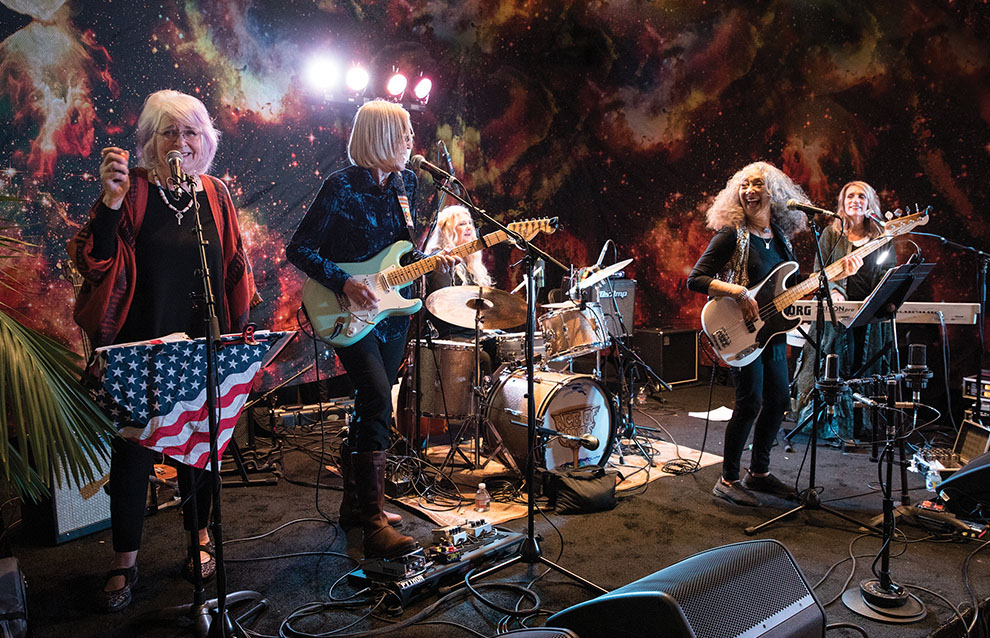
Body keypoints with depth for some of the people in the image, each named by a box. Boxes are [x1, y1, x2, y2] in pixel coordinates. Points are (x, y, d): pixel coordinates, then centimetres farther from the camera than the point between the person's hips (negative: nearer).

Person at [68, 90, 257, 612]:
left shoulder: (215, 194, 6)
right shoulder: (132, 190, -5)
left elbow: (234, 267, 12)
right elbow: (92, 262, -13)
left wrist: (236, 331, 8)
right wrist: (111, 202, -27)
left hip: (203, 345, 3)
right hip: (141, 347, -3)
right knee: (133, 449, 4)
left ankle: (198, 536, 33)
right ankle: (125, 560, 20)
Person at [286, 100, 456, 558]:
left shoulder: (405, 183, 9)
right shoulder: (341, 188, -13)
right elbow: (298, 249, -12)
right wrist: (344, 284, -21)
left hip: (393, 310, 8)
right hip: (350, 315, -7)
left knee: (373, 407, 12)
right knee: (378, 401, -19)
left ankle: (355, 504, 27)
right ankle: (374, 526, -13)